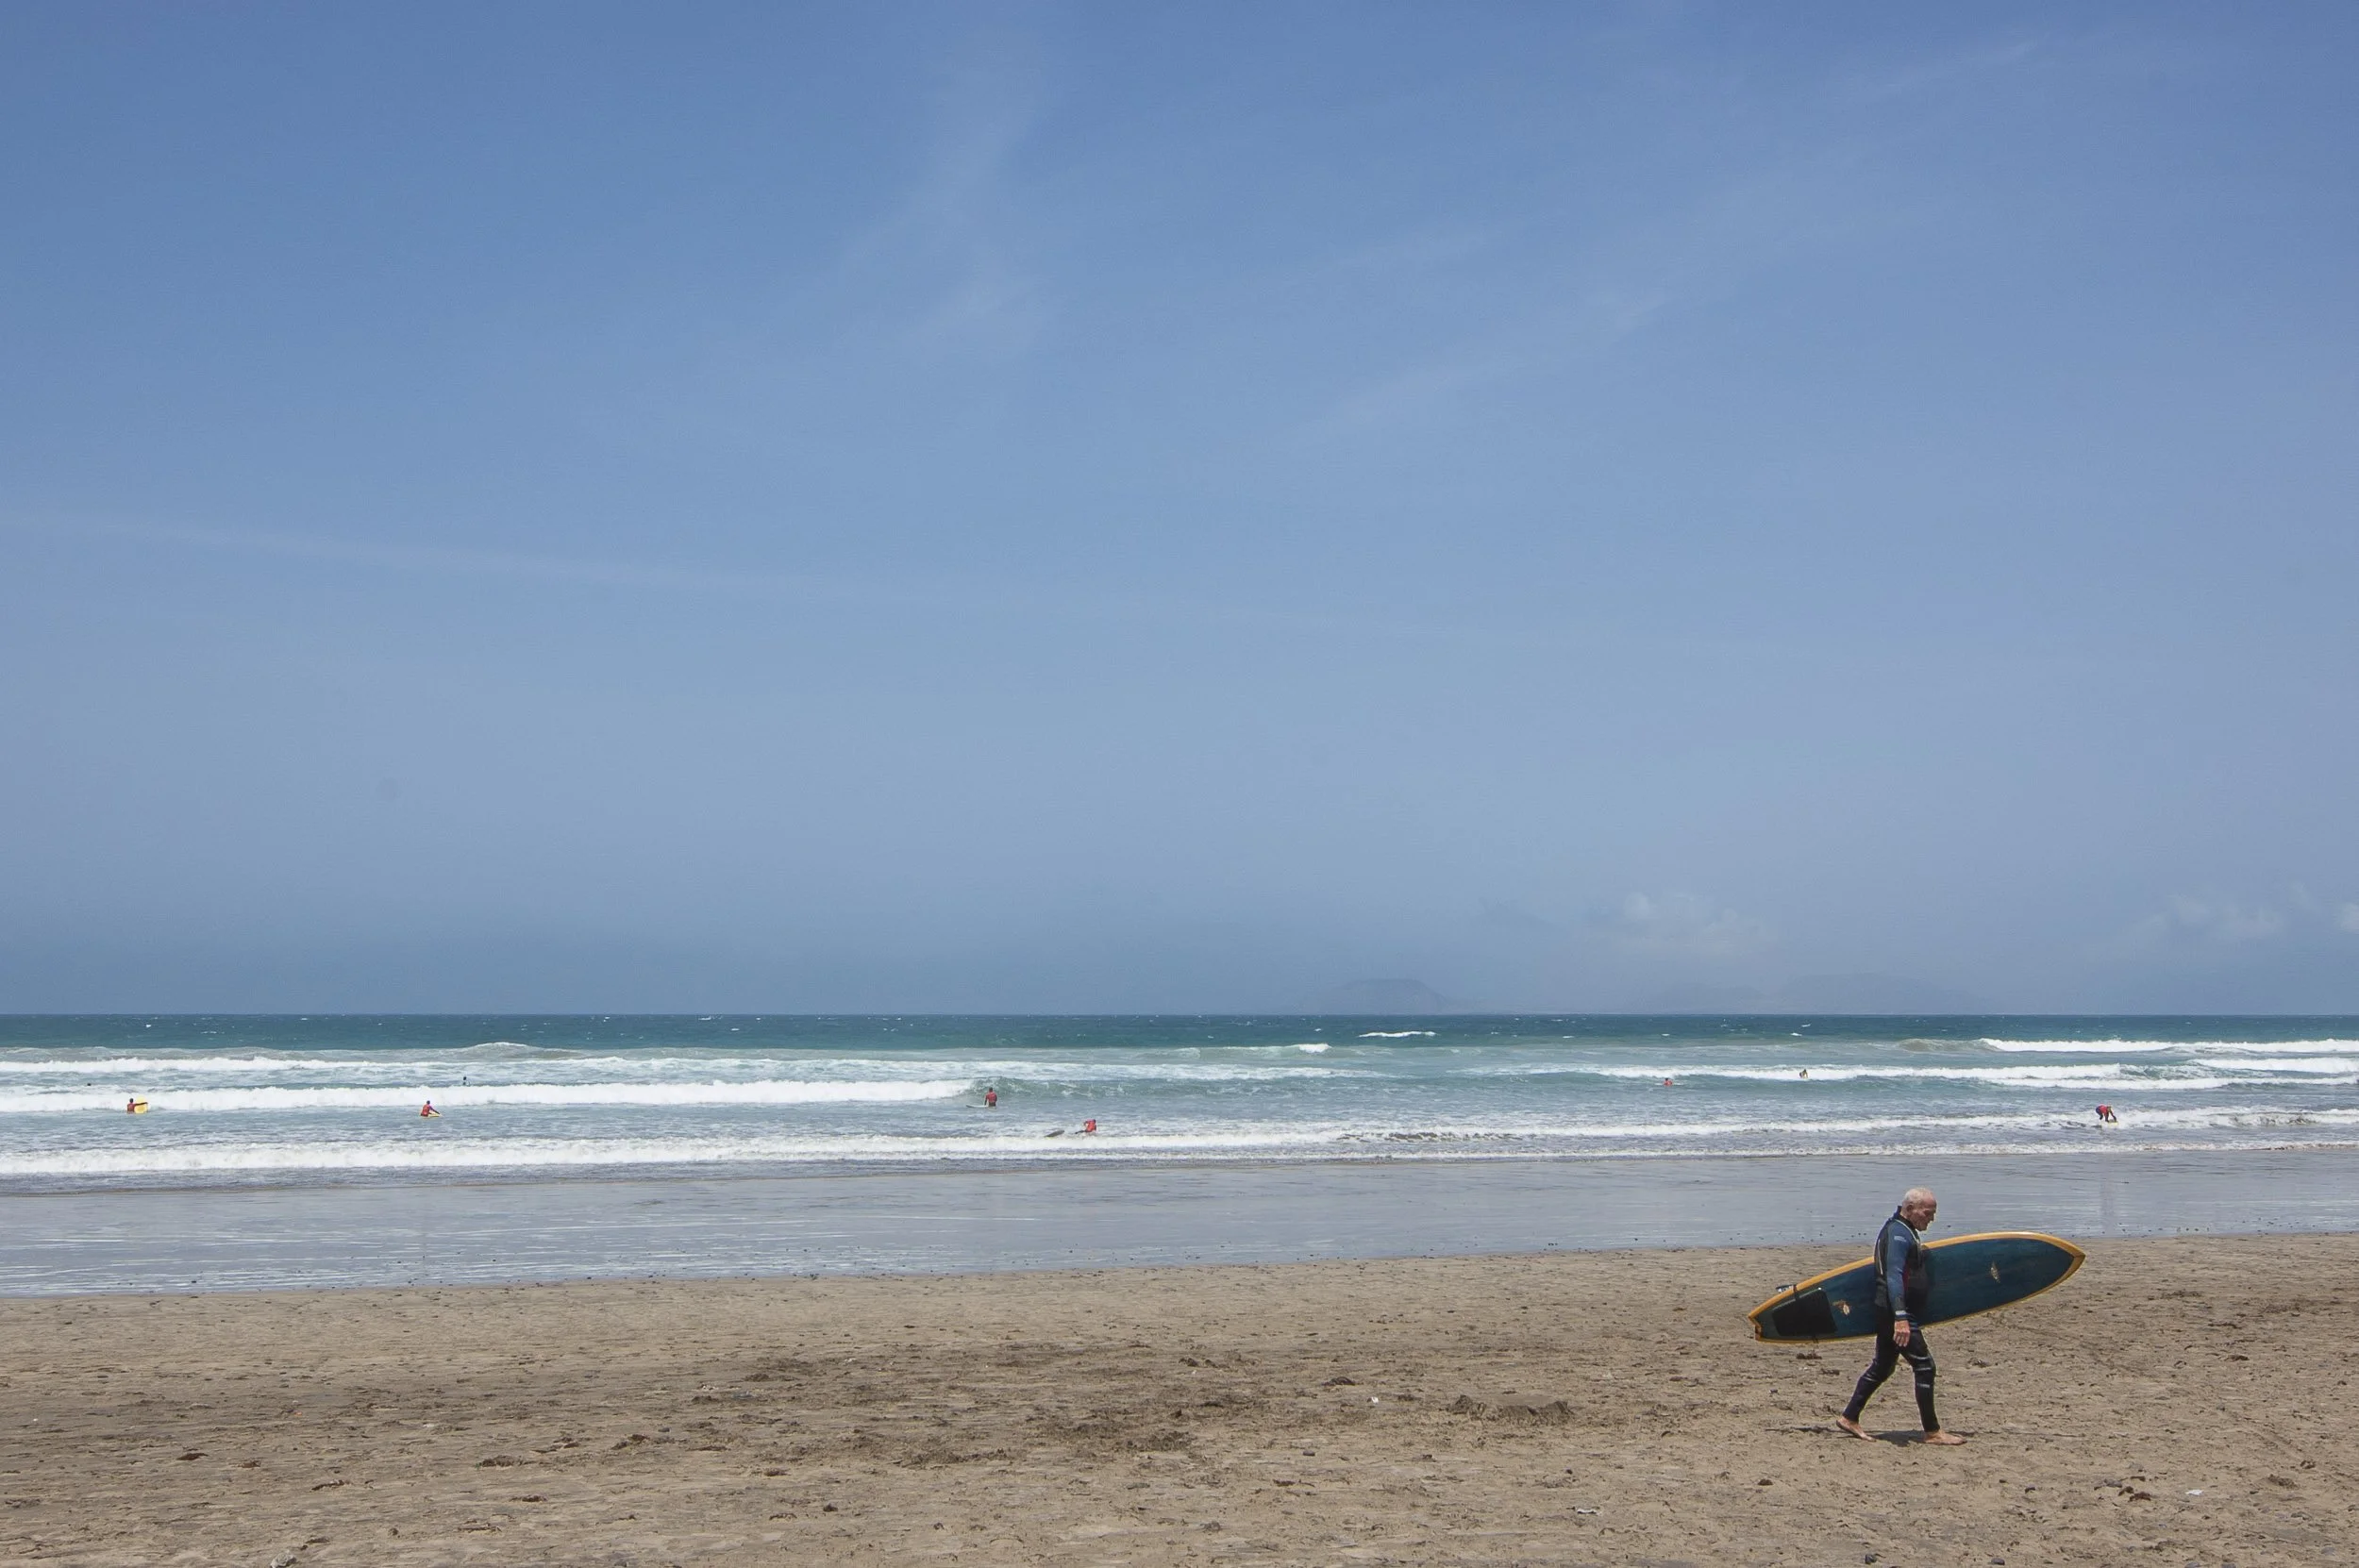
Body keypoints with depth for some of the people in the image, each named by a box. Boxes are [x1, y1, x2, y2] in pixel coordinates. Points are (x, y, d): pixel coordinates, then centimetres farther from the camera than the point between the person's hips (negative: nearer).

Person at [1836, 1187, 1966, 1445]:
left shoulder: (1904, 1231, 17)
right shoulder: (1899, 1234, -16)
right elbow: (1894, 1277, -26)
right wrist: (1900, 1317, -35)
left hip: (1891, 1314, 11)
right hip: (1897, 1314, -11)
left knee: (1882, 1366, 15)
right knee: (1924, 1366, -7)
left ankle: (1849, 1417, 19)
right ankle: (1932, 1432, -1)